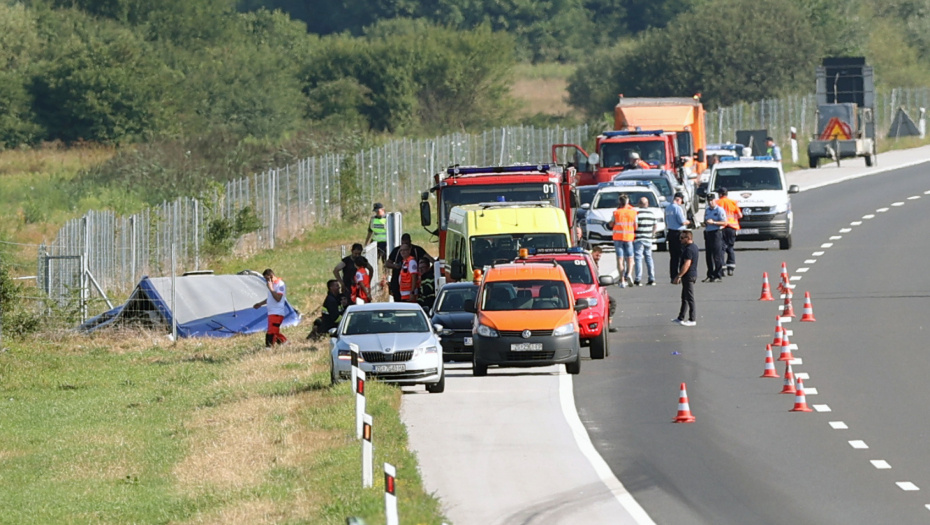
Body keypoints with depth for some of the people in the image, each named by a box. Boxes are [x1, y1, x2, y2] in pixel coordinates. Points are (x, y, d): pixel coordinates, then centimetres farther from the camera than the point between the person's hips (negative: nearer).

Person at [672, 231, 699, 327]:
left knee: (689, 298, -4)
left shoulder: (689, 249, -20)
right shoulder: (694, 247, 12)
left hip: (688, 276, -11)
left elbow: (686, 264, -26)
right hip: (693, 274, 11)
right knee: (685, 298, 17)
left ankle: (692, 320, -1)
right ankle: (680, 318, 24)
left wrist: (679, 276, -22)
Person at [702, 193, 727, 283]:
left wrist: (713, 222, -19)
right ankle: (710, 275, 14)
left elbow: (724, 222, -12)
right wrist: (705, 223, 6)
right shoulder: (707, 210, 17)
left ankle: (718, 276, -4)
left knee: (717, 255, -7)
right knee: (708, 255, 8)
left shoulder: (719, 210, -6)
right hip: (708, 233, 7)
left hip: (716, 233, -7)